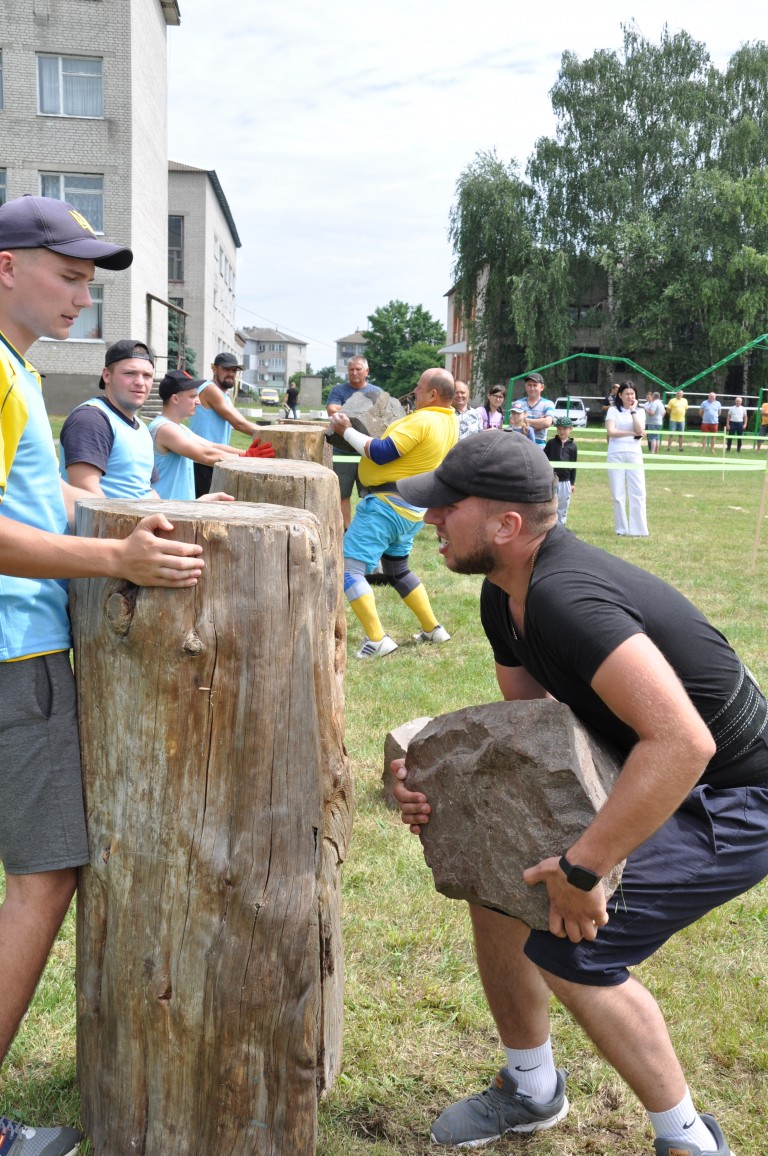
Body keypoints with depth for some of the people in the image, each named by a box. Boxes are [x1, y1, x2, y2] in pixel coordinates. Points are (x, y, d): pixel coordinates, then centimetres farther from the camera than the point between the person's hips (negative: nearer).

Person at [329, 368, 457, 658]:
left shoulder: (422, 421, -19)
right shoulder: (450, 423, 10)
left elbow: (380, 453, -21)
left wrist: (346, 430, -11)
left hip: (388, 504, -10)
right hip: (414, 509, 10)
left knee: (349, 567, -10)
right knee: (397, 569, 27)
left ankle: (377, 640, -15)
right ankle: (433, 629, 28)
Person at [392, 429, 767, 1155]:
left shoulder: (566, 599, -33)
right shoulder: (505, 595, -1)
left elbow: (682, 742, -42)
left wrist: (581, 870, -34)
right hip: (642, 772, 10)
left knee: (569, 950, -14)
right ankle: (530, 1093, 30)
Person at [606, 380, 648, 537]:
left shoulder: (639, 411, 10)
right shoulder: (613, 410, 4)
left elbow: (640, 430, -8)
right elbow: (610, 431, -10)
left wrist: (633, 410, -6)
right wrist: (632, 433, -8)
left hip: (634, 455, 1)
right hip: (616, 455, -1)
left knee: (638, 493, -4)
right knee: (618, 494, 2)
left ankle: (638, 529, -2)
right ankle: (621, 529, 10)